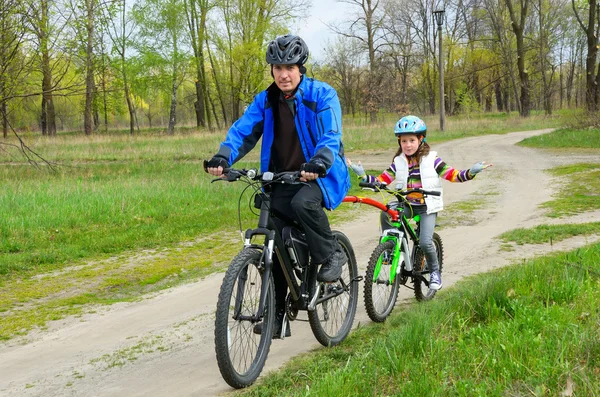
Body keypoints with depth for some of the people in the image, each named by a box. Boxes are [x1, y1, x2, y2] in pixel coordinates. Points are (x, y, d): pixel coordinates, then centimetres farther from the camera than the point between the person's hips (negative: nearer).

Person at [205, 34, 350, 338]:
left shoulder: (322, 95, -9)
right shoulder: (265, 101, 3)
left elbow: (331, 137, -20)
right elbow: (243, 131, -7)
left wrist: (318, 163, -41)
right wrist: (223, 157, -28)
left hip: (319, 176, -4)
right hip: (281, 180, 5)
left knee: (303, 203, -37)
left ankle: (331, 254, -11)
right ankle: (276, 316, 12)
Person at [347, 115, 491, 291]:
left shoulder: (431, 160, -3)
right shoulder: (398, 163, 4)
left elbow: (453, 175, -6)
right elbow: (381, 181, 0)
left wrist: (471, 172, -23)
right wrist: (363, 175, -14)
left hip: (427, 207, -3)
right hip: (406, 204, 3)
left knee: (425, 242, -18)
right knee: (386, 212, -29)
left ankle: (435, 272, 9)